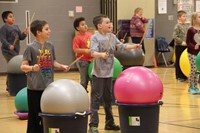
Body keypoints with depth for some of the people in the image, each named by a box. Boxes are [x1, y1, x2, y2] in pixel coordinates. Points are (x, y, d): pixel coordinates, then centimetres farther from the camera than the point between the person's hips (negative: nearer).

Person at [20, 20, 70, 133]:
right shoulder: (31, 47, -10)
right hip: (35, 87, -5)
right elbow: (23, 66, -11)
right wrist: (32, 67, -30)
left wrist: (62, 66, 1)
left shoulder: (50, 46, 6)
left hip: (49, 86, 5)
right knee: (34, 116, 0)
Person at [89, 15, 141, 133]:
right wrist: (101, 54, -45)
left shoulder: (112, 36, 7)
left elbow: (121, 46, 9)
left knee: (108, 98, 17)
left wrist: (134, 46, -2)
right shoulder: (95, 37, -14)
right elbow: (93, 53, -26)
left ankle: (109, 123, 28)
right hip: (98, 74, -7)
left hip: (109, 73, 7)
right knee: (96, 99, -6)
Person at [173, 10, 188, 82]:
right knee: (179, 61, 2)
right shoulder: (178, 26, -11)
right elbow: (175, 36, -16)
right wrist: (181, 42, -19)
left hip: (186, 46, 6)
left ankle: (184, 75, 18)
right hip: (179, 46, -6)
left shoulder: (186, 26, 9)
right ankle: (179, 76, 9)